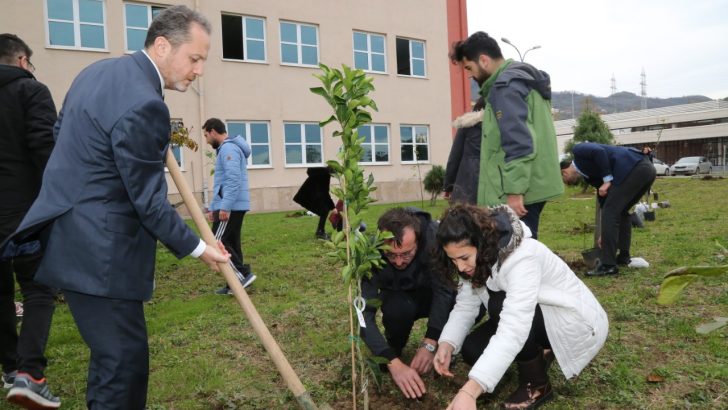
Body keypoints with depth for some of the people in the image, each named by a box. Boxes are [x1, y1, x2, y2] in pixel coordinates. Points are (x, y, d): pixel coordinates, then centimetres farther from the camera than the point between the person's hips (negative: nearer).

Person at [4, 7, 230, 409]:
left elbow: (60, 131, 23)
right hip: (98, 251, -10)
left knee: (112, 353, 20)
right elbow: (147, 200, -17)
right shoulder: (144, 104, -21)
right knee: (125, 359, -2)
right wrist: (197, 248, -6)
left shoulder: (98, 70, 10)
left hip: (73, 236, 10)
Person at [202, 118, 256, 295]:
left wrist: (225, 207, -25)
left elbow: (233, 180, -23)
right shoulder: (225, 149, 22)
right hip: (234, 206, 10)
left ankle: (244, 274, -8)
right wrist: (212, 207, 26)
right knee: (231, 243, 9)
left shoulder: (228, 148, -12)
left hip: (231, 207, -10)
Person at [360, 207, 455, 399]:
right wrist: (393, 362, -45)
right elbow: (365, 313, -35)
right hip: (399, 296, 0)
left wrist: (429, 344, -40)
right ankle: (395, 347, -3)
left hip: (432, 294, 0)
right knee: (398, 308, -36)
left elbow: (444, 290, -32)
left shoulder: (435, 236, -35)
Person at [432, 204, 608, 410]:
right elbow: (465, 306, -11)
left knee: (500, 305, -32)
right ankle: (539, 352, 12)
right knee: (471, 349, -12)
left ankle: (537, 384, -10)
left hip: (577, 322, -7)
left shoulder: (522, 258, -36)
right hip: (532, 318, 7)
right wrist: (447, 344, -30)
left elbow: (513, 331, -45)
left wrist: (469, 391, -52)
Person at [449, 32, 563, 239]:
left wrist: (514, 189, -22)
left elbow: (518, 143, -22)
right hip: (534, 184, 10)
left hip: (519, 190, -10)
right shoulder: (523, 77, 18)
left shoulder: (505, 86, -13)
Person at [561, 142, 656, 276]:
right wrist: (605, 234, 34)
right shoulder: (589, 173, 29)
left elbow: (599, 151, -12)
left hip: (633, 168, -10)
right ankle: (624, 256, 31)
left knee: (610, 212, -4)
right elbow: (605, 202, 31)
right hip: (645, 168, 10)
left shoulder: (578, 151, 10)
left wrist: (607, 180, -6)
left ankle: (608, 265, -1)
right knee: (620, 211, 25)